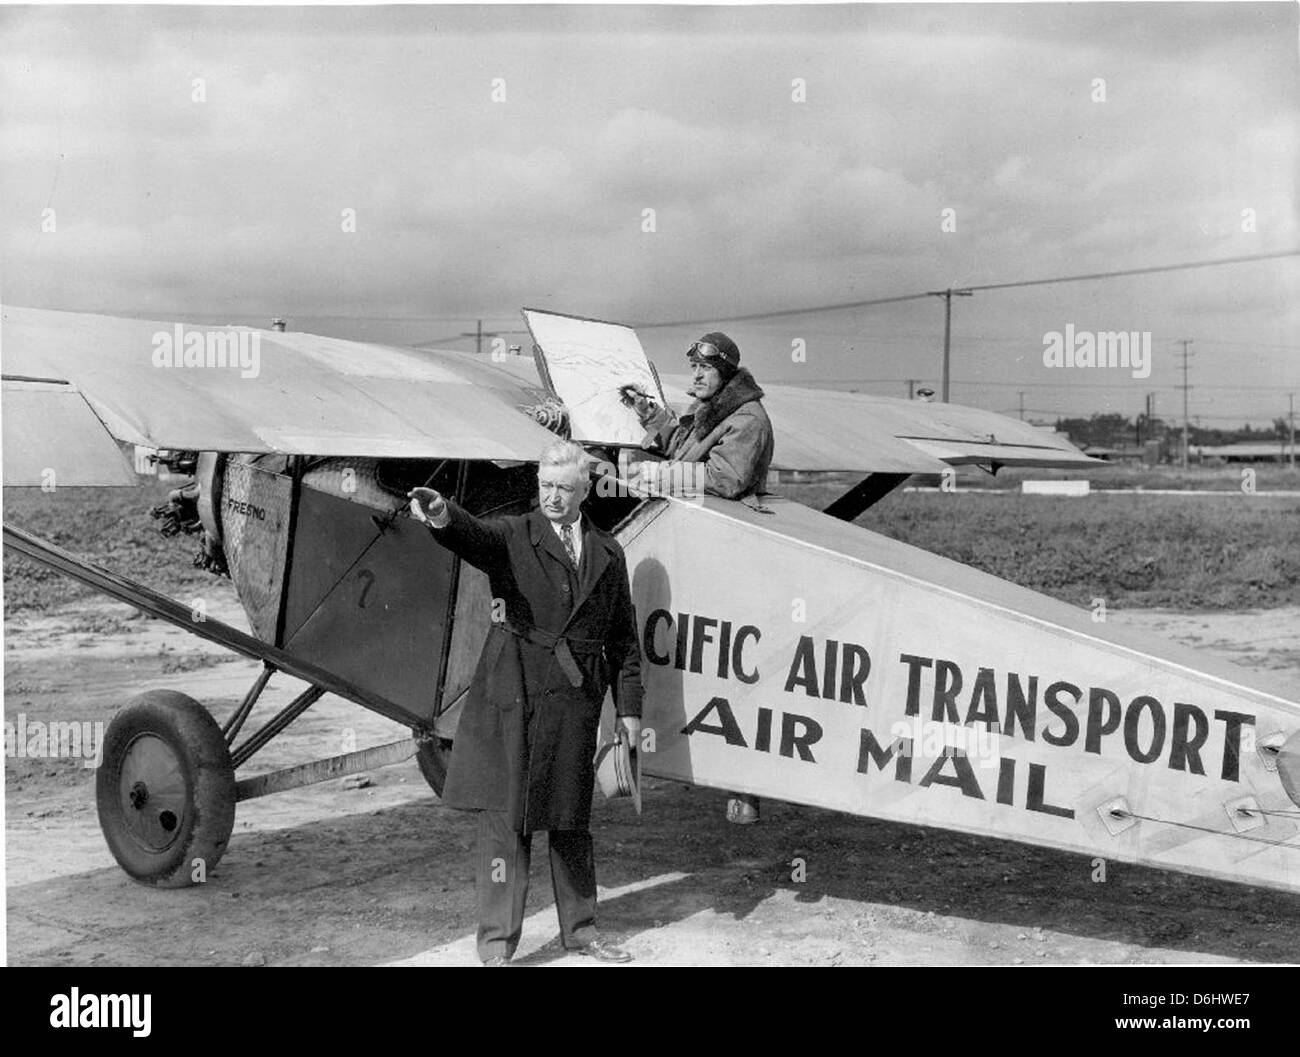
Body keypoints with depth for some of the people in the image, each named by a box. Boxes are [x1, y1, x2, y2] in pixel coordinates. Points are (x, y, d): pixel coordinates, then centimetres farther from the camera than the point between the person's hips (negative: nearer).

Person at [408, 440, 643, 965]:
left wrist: (628, 706, 9)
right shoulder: (513, 536, 0)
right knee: (504, 814, -2)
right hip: (514, 692, -3)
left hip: (576, 695, 4)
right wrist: (443, 516, -46)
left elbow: (623, 636, 13)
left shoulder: (608, 553, 11)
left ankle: (579, 927, 29)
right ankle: (497, 942, 8)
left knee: (571, 815, 15)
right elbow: (474, 536, -23)